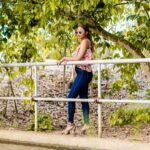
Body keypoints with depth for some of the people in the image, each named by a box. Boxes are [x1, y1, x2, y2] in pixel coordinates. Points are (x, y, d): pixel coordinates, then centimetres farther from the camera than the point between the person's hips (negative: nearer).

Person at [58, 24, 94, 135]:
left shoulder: (85, 41, -9)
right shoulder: (85, 42, 19)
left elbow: (78, 58, -16)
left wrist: (65, 58, -8)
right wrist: (67, 60, 9)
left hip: (83, 73, -10)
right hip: (84, 73, 10)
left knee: (71, 96, -9)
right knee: (83, 97, 9)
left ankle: (70, 123, -6)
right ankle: (86, 123, 12)